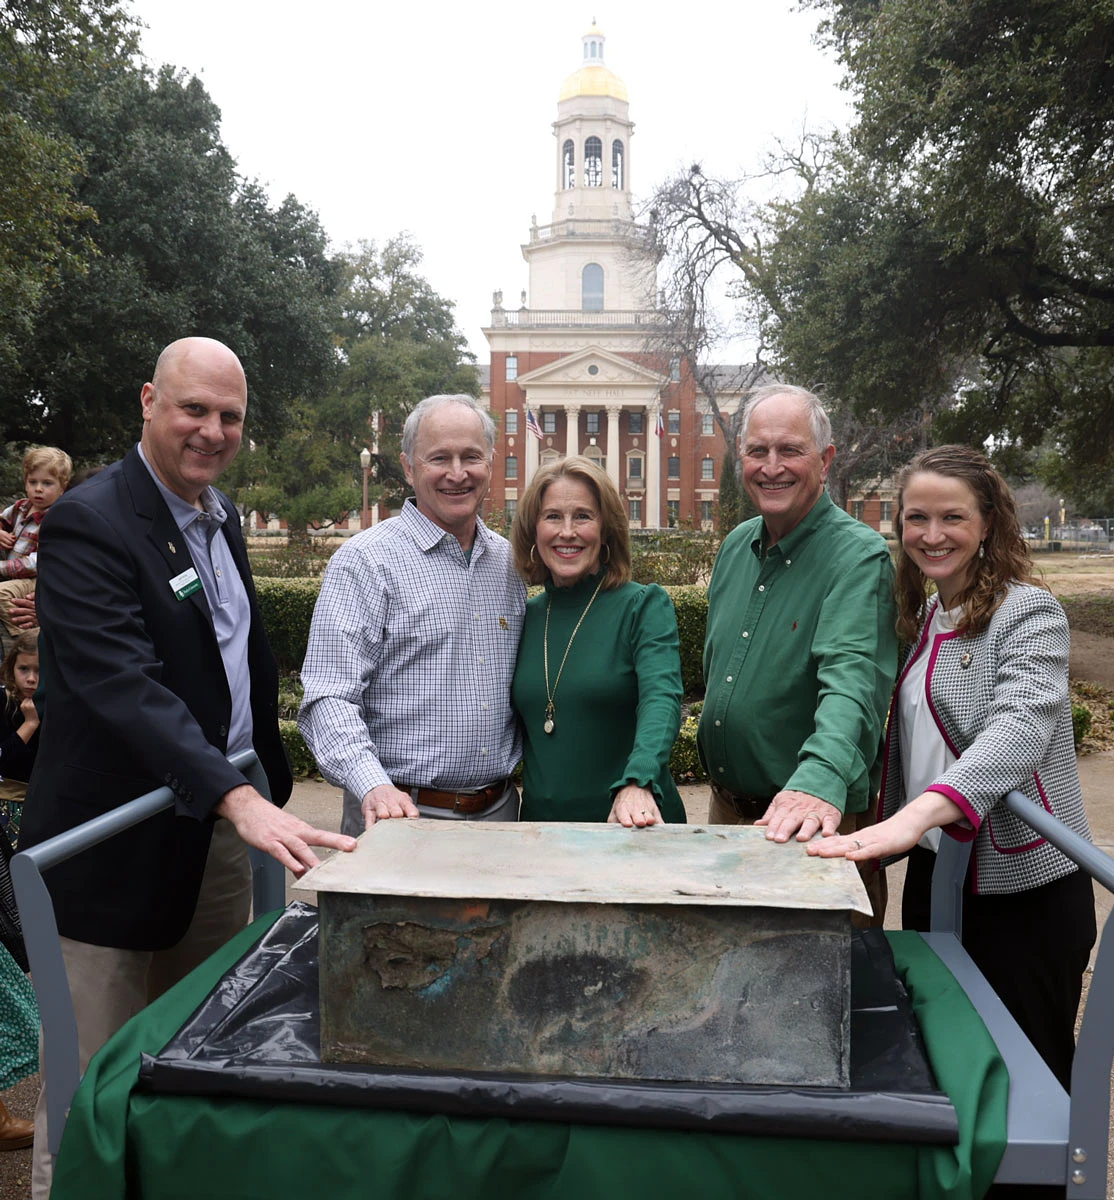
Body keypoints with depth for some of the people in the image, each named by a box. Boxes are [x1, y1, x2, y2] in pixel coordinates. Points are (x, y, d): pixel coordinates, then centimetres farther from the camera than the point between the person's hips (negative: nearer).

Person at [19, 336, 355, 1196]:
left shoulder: (220, 515, 9)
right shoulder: (89, 524, -18)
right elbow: (125, 685, -30)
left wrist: (271, 781, 14)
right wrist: (239, 799, -40)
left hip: (224, 825, 8)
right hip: (122, 838, -8)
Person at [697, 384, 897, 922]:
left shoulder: (860, 556, -17)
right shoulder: (736, 546, 6)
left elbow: (852, 677, -32)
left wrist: (820, 779, -49)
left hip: (820, 823, -7)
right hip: (726, 809, 7)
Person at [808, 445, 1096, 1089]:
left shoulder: (1029, 613, -12)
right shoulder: (924, 615, 11)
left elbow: (1021, 727, -29)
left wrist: (917, 815, -43)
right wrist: (889, 831, 10)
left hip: (1022, 885, -7)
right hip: (934, 872, 7)